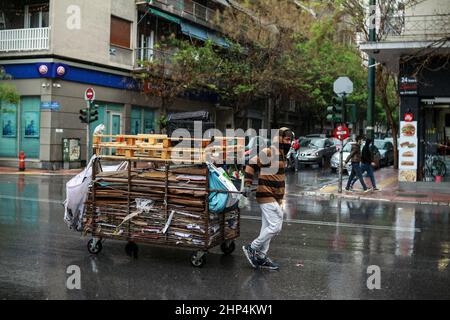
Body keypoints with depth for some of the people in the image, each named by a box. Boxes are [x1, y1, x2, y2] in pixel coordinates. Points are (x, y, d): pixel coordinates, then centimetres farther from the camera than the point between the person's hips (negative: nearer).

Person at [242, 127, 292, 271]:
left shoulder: (281, 154, 15)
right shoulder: (269, 152, -16)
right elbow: (251, 165, -16)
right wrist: (248, 185, -17)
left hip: (275, 197, 10)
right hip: (267, 196, -10)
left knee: (267, 227, 13)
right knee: (275, 226, -11)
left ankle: (261, 256, 21)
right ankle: (252, 248, 2)